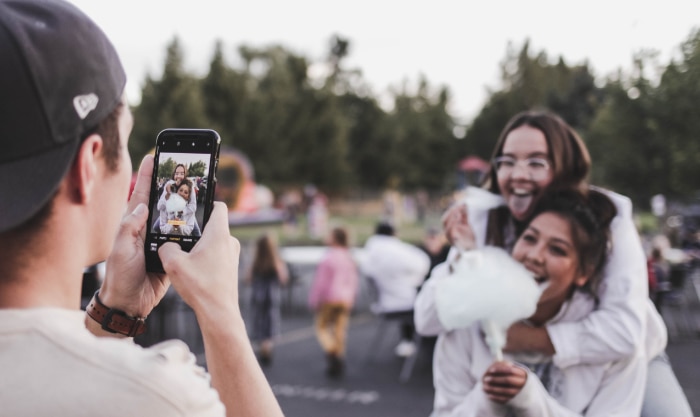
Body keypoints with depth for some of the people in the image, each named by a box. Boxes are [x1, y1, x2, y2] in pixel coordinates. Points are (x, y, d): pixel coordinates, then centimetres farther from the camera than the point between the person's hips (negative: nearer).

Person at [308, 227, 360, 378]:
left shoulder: (328, 258, -15)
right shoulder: (350, 259, 5)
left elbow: (320, 282, -13)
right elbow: (354, 280, 10)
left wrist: (314, 301, -5)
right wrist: (350, 300, 19)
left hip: (329, 299, -5)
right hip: (345, 300, 5)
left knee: (322, 327, 9)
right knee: (340, 330, 8)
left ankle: (331, 351, -13)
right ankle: (338, 365, 8)